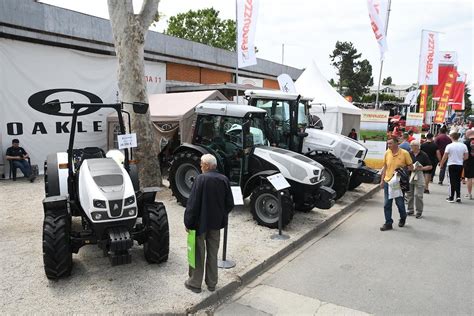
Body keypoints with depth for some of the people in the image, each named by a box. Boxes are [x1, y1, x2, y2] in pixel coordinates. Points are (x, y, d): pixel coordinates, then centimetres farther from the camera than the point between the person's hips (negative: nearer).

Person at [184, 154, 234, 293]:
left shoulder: (201, 179, -19)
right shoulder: (224, 179, -3)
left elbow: (193, 203, -19)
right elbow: (230, 203, 2)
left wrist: (188, 222, -10)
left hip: (200, 223, -5)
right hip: (216, 223, 5)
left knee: (198, 254, 10)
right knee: (213, 253, 17)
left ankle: (195, 283, 21)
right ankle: (212, 283, 28)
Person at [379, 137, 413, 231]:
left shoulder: (404, 153, -9)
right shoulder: (387, 153, 2)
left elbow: (411, 167, -1)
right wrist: (382, 180, 9)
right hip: (387, 181, 3)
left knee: (400, 202, 9)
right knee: (386, 204, 2)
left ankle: (403, 218, 36)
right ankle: (388, 223, 11)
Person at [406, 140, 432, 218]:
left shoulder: (423, 155, -3)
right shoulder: (409, 154, 6)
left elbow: (430, 166, 0)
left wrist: (422, 168, -16)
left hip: (419, 176, -4)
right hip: (409, 176, 4)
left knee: (418, 195, -4)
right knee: (409, 194, 9)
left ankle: (419, 211, 9)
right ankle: (410, 210, 21)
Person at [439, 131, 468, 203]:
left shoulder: (449, 146, -11)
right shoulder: (463, 146, 0)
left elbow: (445, 157, -9)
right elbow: (466, 157, 3)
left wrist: (441, 164, 4)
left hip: (451, 165, -3)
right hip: (460, 165, 3)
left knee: (452, 181, 3)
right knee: (458, 181, 13)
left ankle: (451, 197, 7)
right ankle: (458, 196, 10)